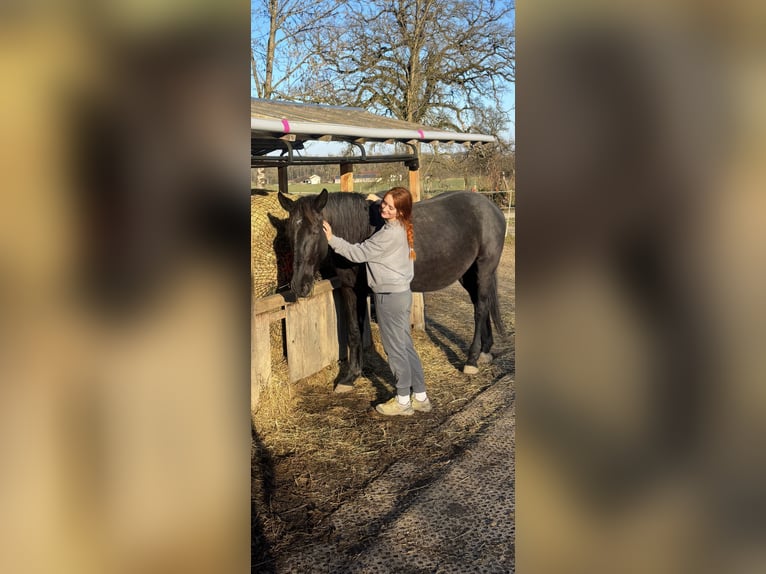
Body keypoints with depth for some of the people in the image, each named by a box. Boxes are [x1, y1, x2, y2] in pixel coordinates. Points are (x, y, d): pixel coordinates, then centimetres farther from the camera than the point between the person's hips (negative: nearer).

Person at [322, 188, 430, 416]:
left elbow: (358, 254, -18)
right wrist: (377, 200, 21)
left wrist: (332, 239, -13)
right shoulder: (402, 228, 5)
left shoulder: (389, 234, -22)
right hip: (402, 293, 9)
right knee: (406, 346, 16)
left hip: (390, 296, -9)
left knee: (395, 348, 3)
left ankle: (403, 401, 17)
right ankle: (420, 396, 24)